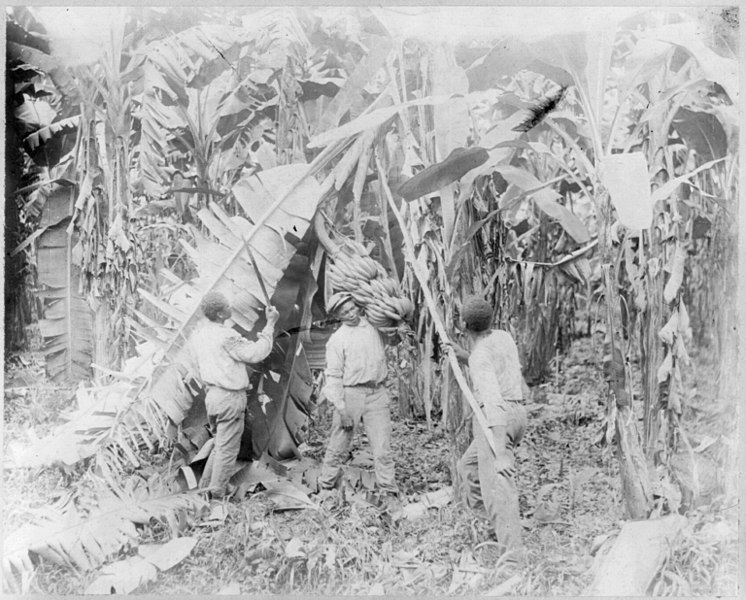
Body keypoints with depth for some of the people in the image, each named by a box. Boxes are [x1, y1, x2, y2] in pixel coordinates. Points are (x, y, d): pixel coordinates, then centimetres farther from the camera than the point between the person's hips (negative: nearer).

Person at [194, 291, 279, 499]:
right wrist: (270, 324, -13)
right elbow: (256, 353, -18)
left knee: (221, 443, 22)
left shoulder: (202, 334, 9)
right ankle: (217, 494, 10)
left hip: (212, 394, 9)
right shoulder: (227, 336, -20)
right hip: (230, 397, -9)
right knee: (228, 447, 2)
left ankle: (207, 486, 28)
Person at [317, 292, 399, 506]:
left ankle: (389, 493, 6)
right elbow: (333, 376, -6)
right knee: (338, 446, 7)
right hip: (350, 394, -3)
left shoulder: (374, 325, 8)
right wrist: (341, 407, -13)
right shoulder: (337, 340, -4)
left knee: (382, 447, -1)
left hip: (377, 393, 3)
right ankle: (324, 487, 24)